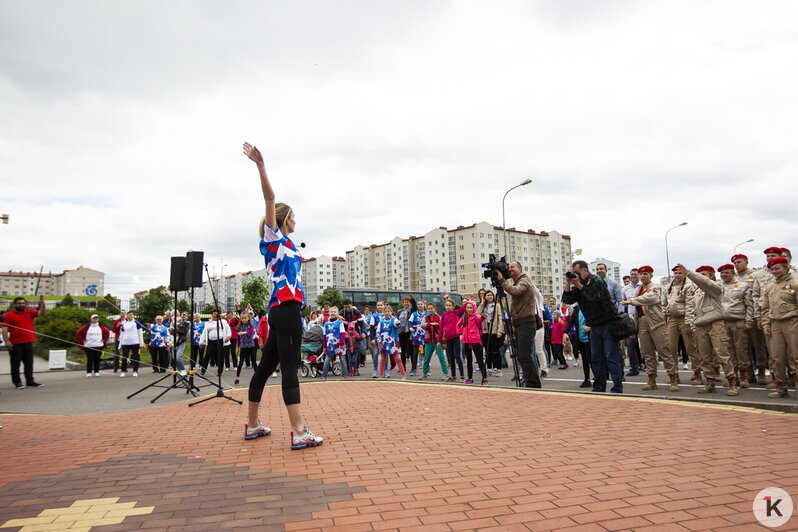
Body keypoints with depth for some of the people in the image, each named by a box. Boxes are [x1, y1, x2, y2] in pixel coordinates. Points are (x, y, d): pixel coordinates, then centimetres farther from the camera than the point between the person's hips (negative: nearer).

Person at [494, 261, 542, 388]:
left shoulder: (524, 281, -9)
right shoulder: (517, 283, 21)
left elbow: (514, 291, -29)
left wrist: (501, 280, -21)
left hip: (526, 324, -10)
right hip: (519, 324, 10)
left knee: (525, 356, -12)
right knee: (521, 355, 12)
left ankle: (533, 384, -7)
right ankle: (530, 382, 19)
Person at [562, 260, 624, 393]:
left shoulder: (596, 281, -9)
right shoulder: (578, 286, 9)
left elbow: (594, 297, -26)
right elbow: (566, 300, -1)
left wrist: (579, 285, -21)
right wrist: (568, 284, -10)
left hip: (608, 324, -7)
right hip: (594, 326, 7)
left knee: (612, 356, -8)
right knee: (596, 358, 9)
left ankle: (617, 389, -5)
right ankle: (599, 388, 16)